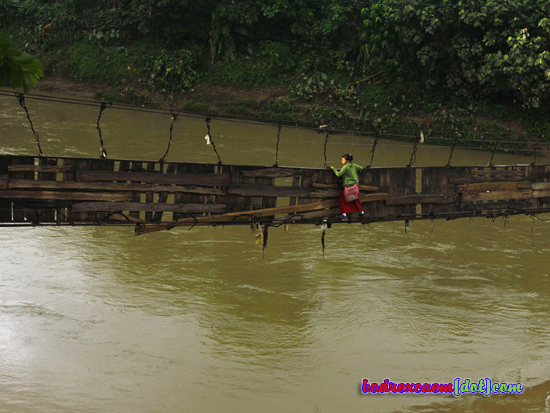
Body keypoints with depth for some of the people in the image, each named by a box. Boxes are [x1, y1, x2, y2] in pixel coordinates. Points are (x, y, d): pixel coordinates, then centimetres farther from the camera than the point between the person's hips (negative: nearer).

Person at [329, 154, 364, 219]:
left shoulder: (345, 167, -15)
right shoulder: (353, 165, 6)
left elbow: (338, 174, -15)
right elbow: (361, 168, 18)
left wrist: (333, 169, -2)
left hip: (348, 186, -7)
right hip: (355, 185, 7)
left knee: (342, 199, 2)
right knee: (355, 199, 21)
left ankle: (344, 213, -3)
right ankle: (361, 211, 26)